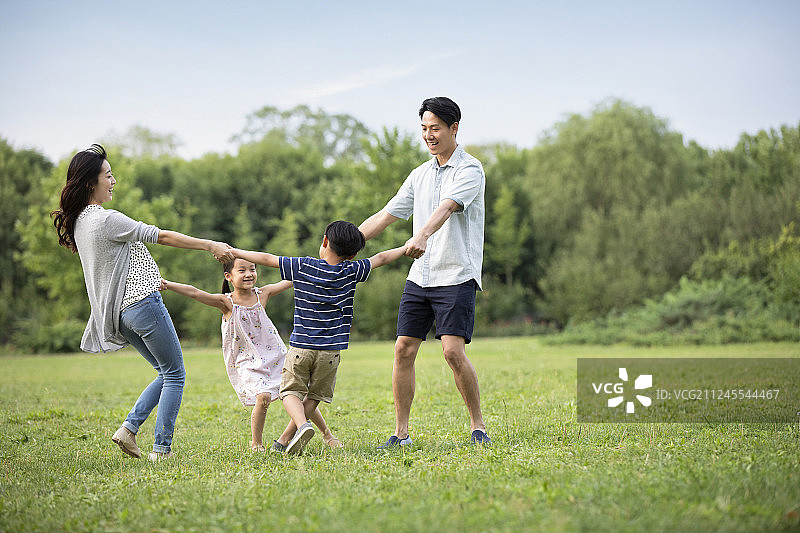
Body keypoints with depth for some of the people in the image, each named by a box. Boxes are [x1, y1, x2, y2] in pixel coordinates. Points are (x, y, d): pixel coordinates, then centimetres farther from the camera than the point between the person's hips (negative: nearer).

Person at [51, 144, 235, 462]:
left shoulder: (78, 222, 11)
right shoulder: (106, 219, -18)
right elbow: (163, 237, -15)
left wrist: (148, 279, 33)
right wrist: (210, 245, -9)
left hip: (121, 315, 9)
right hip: (142, 303, -9)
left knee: (166, 373, 18)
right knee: (175, 375, 2)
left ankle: (129, 428, 7)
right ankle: (161, 449, 1)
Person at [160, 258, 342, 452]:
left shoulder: (262, 294, 0)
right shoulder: (226, 303, -11)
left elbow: (290, 281, 6)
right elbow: (194, 293, -22)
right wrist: (168, 285, -34)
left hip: (275, 357, 3)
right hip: (247, 362, -3)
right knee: (263, 396, -26)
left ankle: (327, 434, 26)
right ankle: (256, 444, -4)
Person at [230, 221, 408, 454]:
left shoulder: (302, 267, -2)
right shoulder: (351, 272, 1)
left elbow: (266, 258, 4)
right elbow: (380, 258, 14)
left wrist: (233, 251, 16)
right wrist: (406, 249, 29)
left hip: (300, 346, -1)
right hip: (330, 350, 1)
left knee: (291, 391, 10)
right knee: (315, 395, 15)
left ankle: (303, 425, -18)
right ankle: (285, 439, 5)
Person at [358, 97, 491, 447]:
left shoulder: (470, 170, -6)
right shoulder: (420, 175, 16)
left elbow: (446, 207, -26)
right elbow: (385, 216, 18)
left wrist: (422, 236, -45)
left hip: (457, 275, -6)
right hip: (419, 276, 6)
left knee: (453, 351, -16)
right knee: (403, 349, 0)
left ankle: (478, 427, -1)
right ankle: (401, 433, 7)